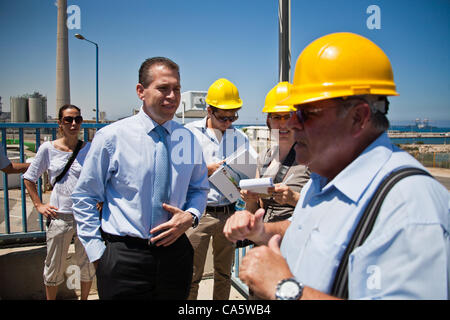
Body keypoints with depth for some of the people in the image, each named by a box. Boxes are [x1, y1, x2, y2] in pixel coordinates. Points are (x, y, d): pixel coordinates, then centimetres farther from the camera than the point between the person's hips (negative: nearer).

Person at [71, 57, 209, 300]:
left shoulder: (188, 138, 2)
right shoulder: (111, 137, -7)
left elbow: (199, 189, 13)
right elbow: (84, 198, -2)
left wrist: (190, 216, -7)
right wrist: (97, 253, -5)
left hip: (175, 251, 4)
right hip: (122, 258, -3)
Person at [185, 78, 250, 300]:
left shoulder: (240, 137, 8)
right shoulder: (191, 132, -3)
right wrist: (208, 169, -15)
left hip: (229, 212, 4)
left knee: (224, 272, 16)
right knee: (192, 275, 2)